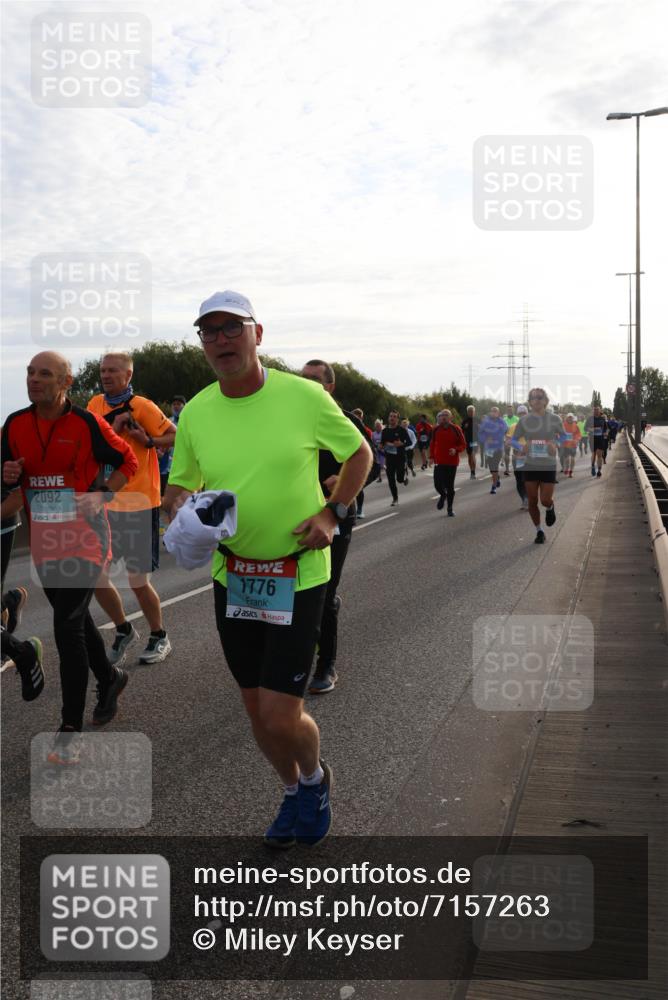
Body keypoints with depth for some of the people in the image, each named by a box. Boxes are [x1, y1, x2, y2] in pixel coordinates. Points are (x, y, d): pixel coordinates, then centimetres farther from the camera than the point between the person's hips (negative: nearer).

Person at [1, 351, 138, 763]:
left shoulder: (86, 423, -10)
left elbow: (128, 461, 0)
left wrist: (102, 495, -14)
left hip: (84, 538, -6)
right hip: (44, 541, 6)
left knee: (67, 626, -11)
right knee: (76, 619, 19)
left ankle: (71, 729, -2)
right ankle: (110, 678, 45)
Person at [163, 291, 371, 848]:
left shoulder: (304, 395, -11)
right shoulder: (195, 412, -1)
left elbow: (359, 452, 4)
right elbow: (178, 486, 11)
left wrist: (332, 513, -10)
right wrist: (179, 506, -14)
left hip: (298, 575, -4)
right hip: (231, 577, 4)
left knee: (281, 716, -7)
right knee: (257, 711, 15)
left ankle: (315, 778, 29)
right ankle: (294, 792, 44)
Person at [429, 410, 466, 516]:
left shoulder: (456, 429, -4)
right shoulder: (436, 430, 3)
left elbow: (463, 445, 0)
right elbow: (432, 444, 14)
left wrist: (456, 450, -19)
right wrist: (431, 456, 6)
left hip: (452, 462, -1)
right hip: (439, 461, 1)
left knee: (450, 486, 3)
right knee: (438, 484, -9)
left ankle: (450, 508, 19)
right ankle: (443, 495, 27)